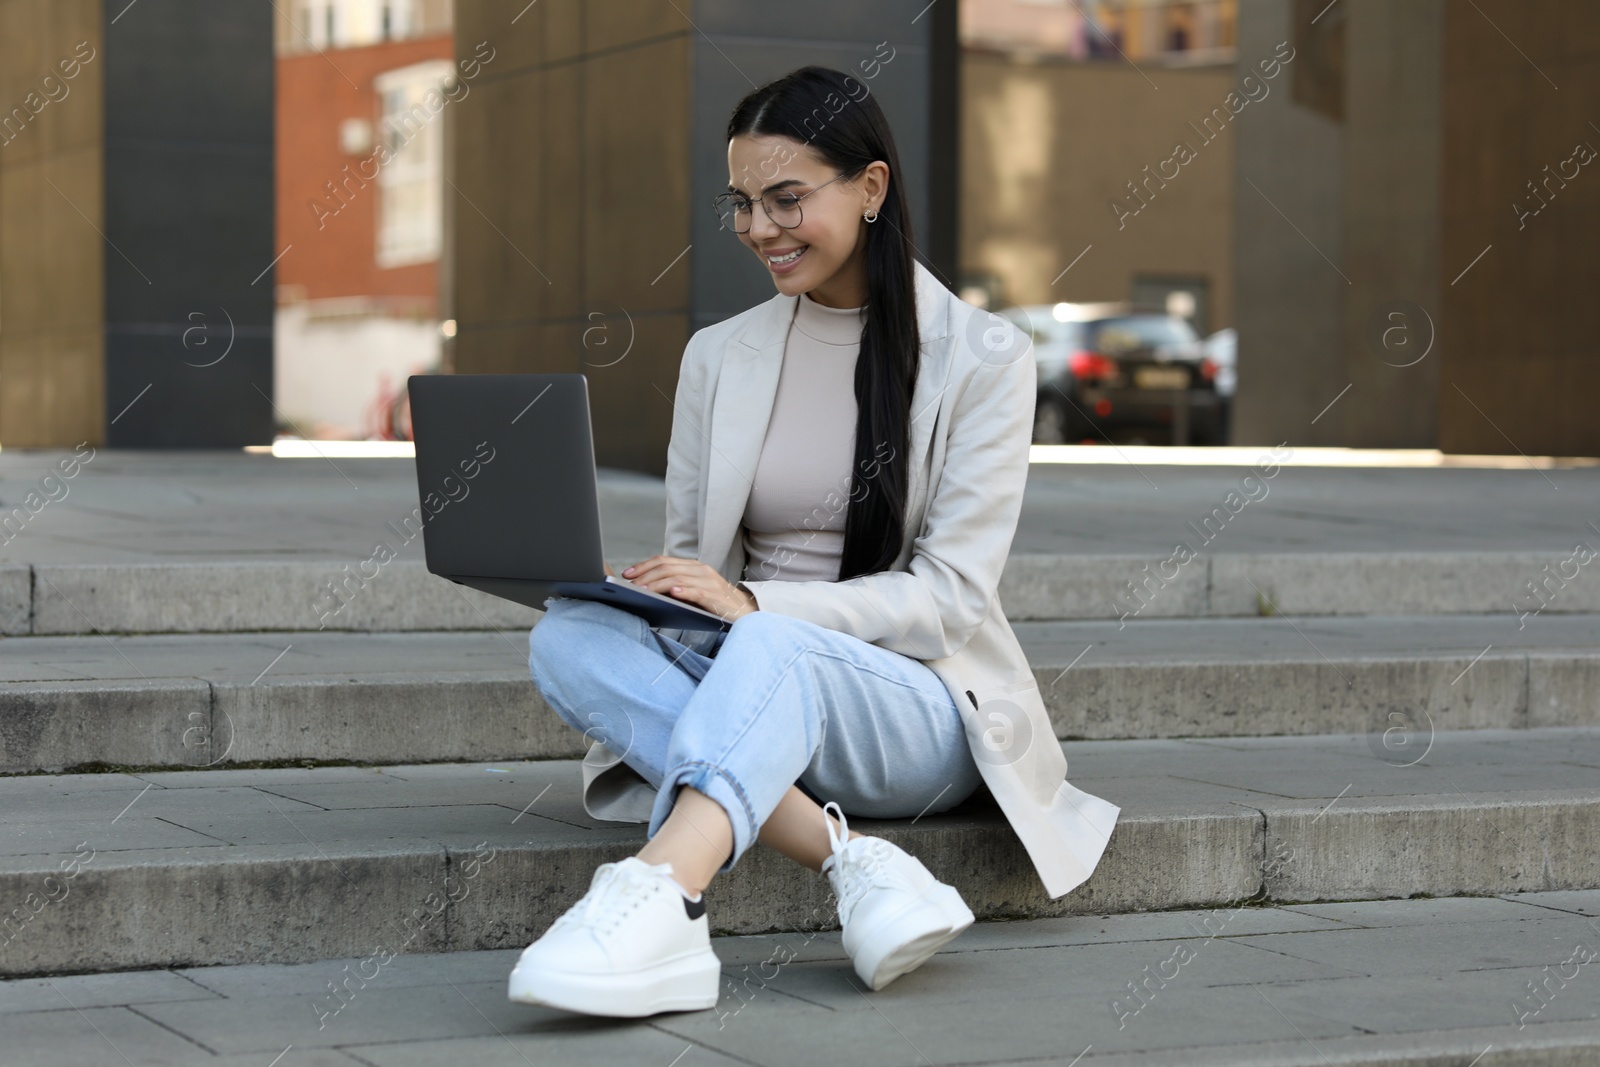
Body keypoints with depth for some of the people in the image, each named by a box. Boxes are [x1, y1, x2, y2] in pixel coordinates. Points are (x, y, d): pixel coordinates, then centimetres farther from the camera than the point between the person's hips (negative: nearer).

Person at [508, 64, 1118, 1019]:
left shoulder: (983, 358, -1)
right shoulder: (719, 355, 13)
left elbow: (951, 598, -8)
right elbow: (692, 559, 15)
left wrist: (756, 604, -23)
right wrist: (633, 584, -12)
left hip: (918, 707, -4)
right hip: (742, 687, 4)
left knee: (772, 649, -38)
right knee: (567, 637, -28)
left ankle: (654, 902, -61)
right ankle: (855, 862, -38)